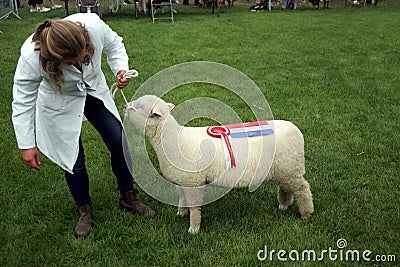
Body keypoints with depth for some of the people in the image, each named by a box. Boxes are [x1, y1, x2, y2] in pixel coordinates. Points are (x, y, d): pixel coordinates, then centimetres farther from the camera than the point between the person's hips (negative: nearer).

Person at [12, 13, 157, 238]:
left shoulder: (93, 25, -33)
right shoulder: (32, 57, -36)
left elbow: (114, 45, -7)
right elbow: (23, 102, -21)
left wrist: (120, 69, -25)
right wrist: (27, 145, -17)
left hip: (94, 91, 3)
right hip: (59, 104, -3)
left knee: (120, 142, 3)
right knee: (73, 157, 1)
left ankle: (128, 198, 26)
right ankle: (85, 211, 27)